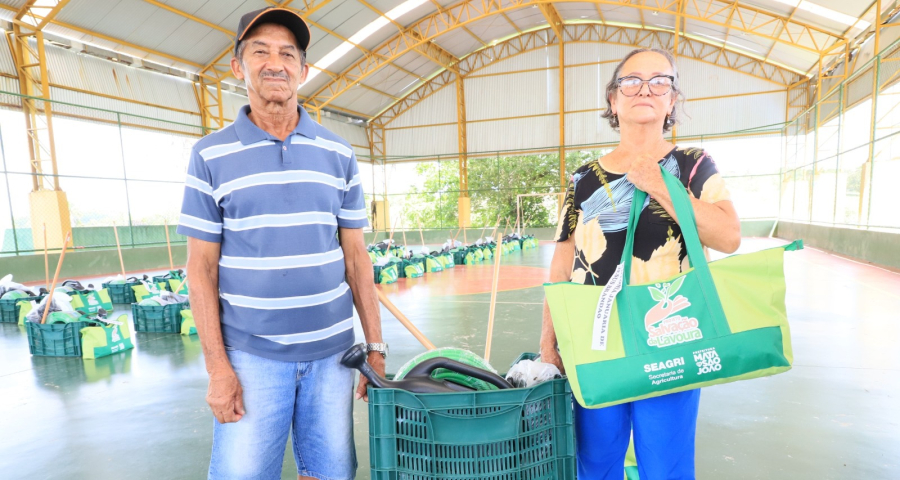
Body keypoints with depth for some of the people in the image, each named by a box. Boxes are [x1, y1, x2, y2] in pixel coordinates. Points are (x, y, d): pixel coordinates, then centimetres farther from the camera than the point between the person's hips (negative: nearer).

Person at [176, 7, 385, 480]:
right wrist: (217, 366, -5)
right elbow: (202, 267, 0)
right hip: (252, 355, -1)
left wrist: (375, 345, 3)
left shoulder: (338, 154, 4)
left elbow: (356, 256, 5)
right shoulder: (210, 155, 0)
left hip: (331, 351, 2)